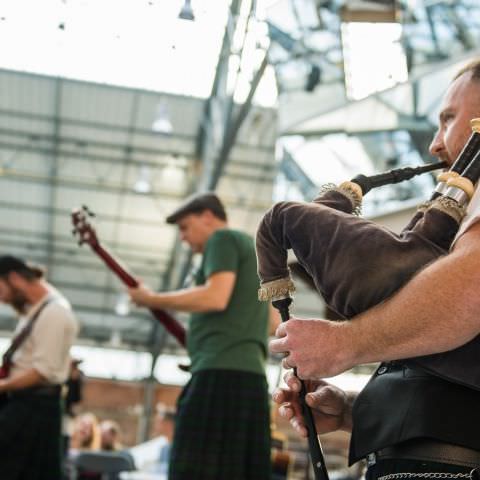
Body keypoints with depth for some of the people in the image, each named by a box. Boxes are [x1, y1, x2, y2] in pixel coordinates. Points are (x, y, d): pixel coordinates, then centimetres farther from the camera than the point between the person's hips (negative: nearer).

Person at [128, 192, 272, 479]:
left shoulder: (223, 239, 3)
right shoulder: (252, 248, 30)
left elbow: (215, 297, -15)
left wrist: (152, 300, -6)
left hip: (222, 372, -9)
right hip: (250, 374, 9)